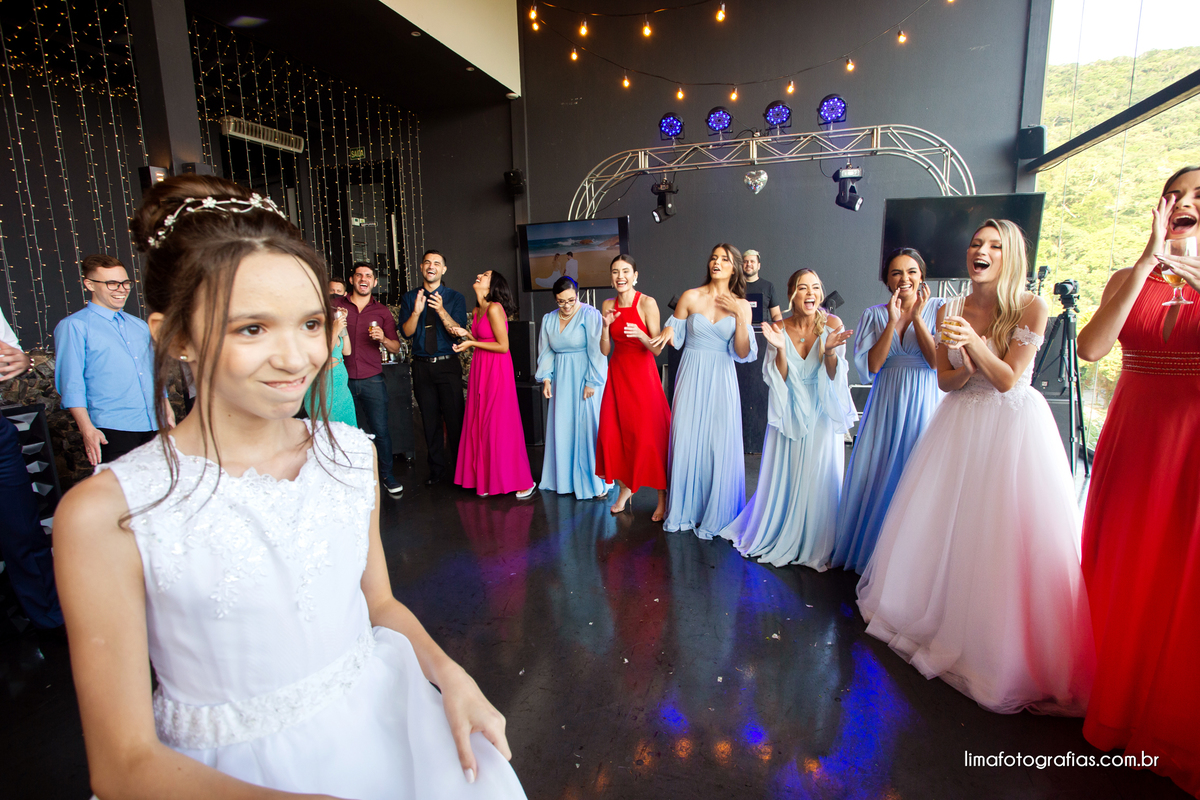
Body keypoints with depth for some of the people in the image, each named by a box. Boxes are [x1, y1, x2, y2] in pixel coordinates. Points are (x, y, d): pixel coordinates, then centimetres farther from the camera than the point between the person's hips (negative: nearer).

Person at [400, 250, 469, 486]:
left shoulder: (455, 298, 2)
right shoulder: (409, 298, 9)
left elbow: (458, 331, -9)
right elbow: (406, 332, 0)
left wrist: (441, 311, -24)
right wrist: (417, 311, -17)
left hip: (448, 365, -2)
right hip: (422, 366, 3)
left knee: (454, 417, -4)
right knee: (430, 419, 8)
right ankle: (438, 469, 20)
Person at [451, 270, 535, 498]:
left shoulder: (494, 309, -14)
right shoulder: (478, 310, 13)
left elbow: (503, 346, -15)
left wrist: (471, 343, -11)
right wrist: (466, 334, 4)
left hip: (496, 371, -9)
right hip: (480, 369, 9)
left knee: (500, 425, -5)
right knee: (481, 424, 8)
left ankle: (523, 482, 5)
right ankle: (487, 479, 18)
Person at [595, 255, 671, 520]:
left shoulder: (647, 303, -8)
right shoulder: (608, 305, 7)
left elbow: (657, 349, -11)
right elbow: (605, 350, 6)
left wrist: (641, 335, -29)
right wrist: (606, 326, -10)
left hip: (643, 374, -5)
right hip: (617, 373, 5)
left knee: (649, 436, -6)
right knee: (612, 433, 5)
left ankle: (662, 499, 7)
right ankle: (624, 488, 26)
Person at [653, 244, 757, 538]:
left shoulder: (742, 305, 3)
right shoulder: (690, 298, 1)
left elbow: (743, 353, -4)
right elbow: (673, 337, 9)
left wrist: (739, 315, -13)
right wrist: (668, 332, -14)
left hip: (721, 381, 0)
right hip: (691, 378, 0)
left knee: (720, 446, -1)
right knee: (686, 442, 2)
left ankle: (716, 516, 16)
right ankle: (684, 511, 19)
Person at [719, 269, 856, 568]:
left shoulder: (832, 325, -7)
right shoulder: (779, 329, -4)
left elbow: (834, 378, -7)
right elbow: (778, 380, -6)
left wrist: (829, 351, -26)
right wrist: (780, 349, -22)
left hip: (822, 414, -1)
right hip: (788, 414, 1)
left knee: (817, 478, 0)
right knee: (782, 477, 8)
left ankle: (814, 545, 19)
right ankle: (775, 535, 29)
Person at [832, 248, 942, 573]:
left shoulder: (939, 309, 0)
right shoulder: (874, 314, 4)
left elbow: (938, 361, -10)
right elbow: (870, 366, -7)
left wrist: (916, 317, -13)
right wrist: (893, 321, -12)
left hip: (925, 404, -2)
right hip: (885, 404, 2)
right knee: (876, 478, 7)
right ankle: (869, 550, 25)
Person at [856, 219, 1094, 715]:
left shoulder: (1031, 308, -10)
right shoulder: (952, 311, 3)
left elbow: (1008, 380, -14)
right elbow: (946, 382, 3)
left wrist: (974, 341, -28)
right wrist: (966, 363, -19)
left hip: (1013, 429, -4)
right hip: (960, 425, 4)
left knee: (1004, 534, -3)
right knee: (944, 527, 9)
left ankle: (1001, 645, 16)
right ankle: (938, 616, 30)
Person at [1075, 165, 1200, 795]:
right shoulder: (1129, 279, 6)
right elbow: (1091, 348, -11)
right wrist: (1148, 261, -12)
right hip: (1132, 437, 2)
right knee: (1119, 570, 9)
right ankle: (1113, 703, 27)